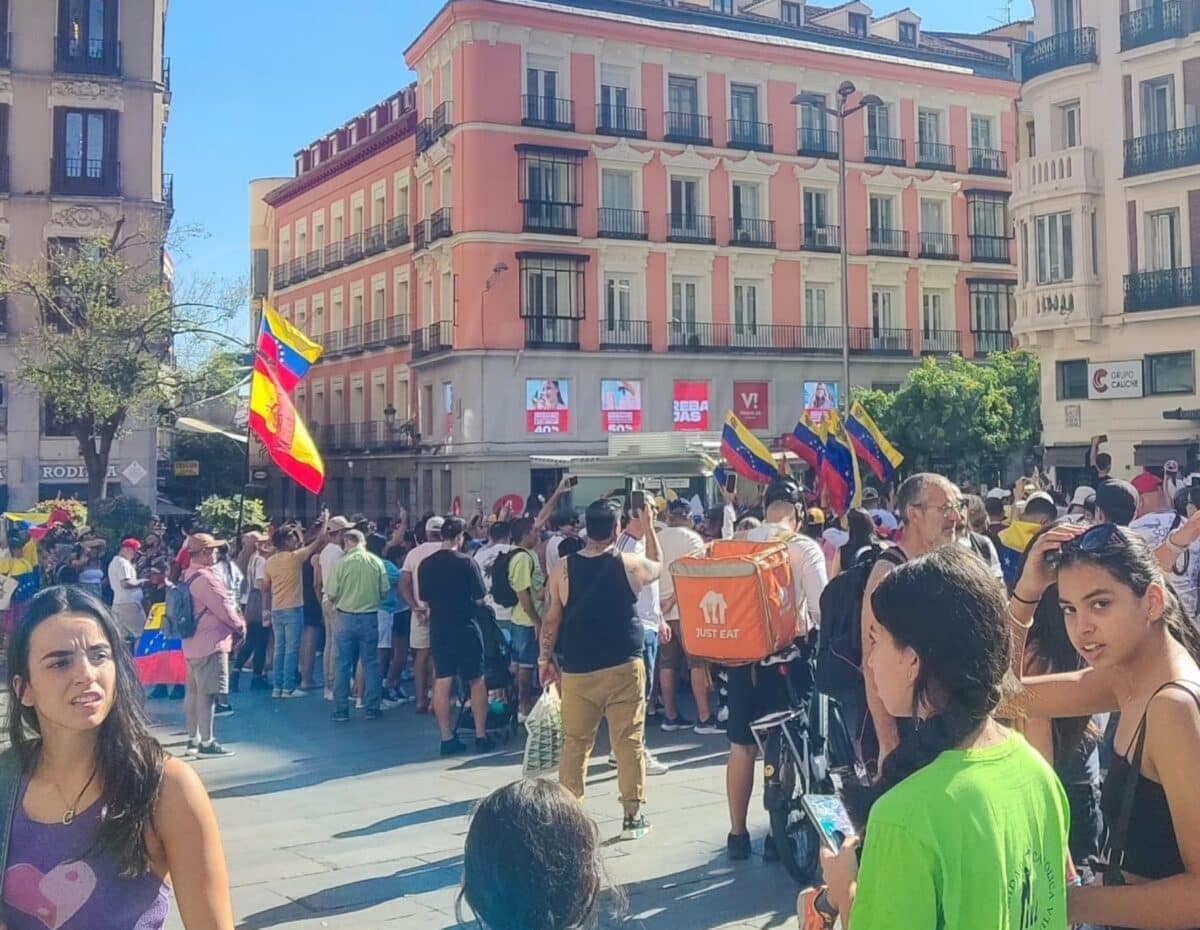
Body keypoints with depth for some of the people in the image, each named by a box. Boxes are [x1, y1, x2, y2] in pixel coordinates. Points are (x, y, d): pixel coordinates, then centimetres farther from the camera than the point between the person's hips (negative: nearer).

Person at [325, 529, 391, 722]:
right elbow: (384, 591, -1)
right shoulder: (376, 562, -4)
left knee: (344, 664, 6)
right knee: (370, 663, 10)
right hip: (370, 617, 1)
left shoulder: (341, 563, -9)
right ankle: (372, 708, 12)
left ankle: (341, 710, 10)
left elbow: (331, 594, -7)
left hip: (346, 617, -1)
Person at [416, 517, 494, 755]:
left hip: (438, 627, 4)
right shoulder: (466, 562, -11)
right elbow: (479, 597, -8)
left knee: (442, 683, 6)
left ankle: (447, 738, 8)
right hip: (465, 627, -4)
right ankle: (481, 736, 8)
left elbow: (424, 598, 7)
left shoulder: (426, 564, 0)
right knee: (476, 681, 7)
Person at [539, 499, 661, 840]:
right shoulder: (630, 564, -4)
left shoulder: (563, 569, -2)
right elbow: (660, 568, 19)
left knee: (575, 743, 10)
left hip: (576, 670, 1)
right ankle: (633, 815, 8)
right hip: (624, 667, -1)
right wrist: (648, 529, 25)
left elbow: (551, 619, 3)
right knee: (629, 741, 5)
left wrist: (545, 658, 12)